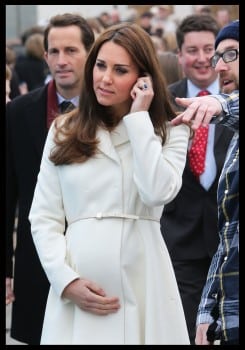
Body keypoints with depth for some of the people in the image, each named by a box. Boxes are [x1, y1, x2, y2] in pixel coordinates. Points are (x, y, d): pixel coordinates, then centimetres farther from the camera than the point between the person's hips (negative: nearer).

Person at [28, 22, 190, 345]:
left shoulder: (169, 133, 5)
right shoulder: (64, 132, 10)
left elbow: (158, 192, -15)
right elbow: (43, 218, 6)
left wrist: (139, 118, -8)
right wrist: (67, 281, -8)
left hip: (141, 285, -1)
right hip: (79, 291, 1)